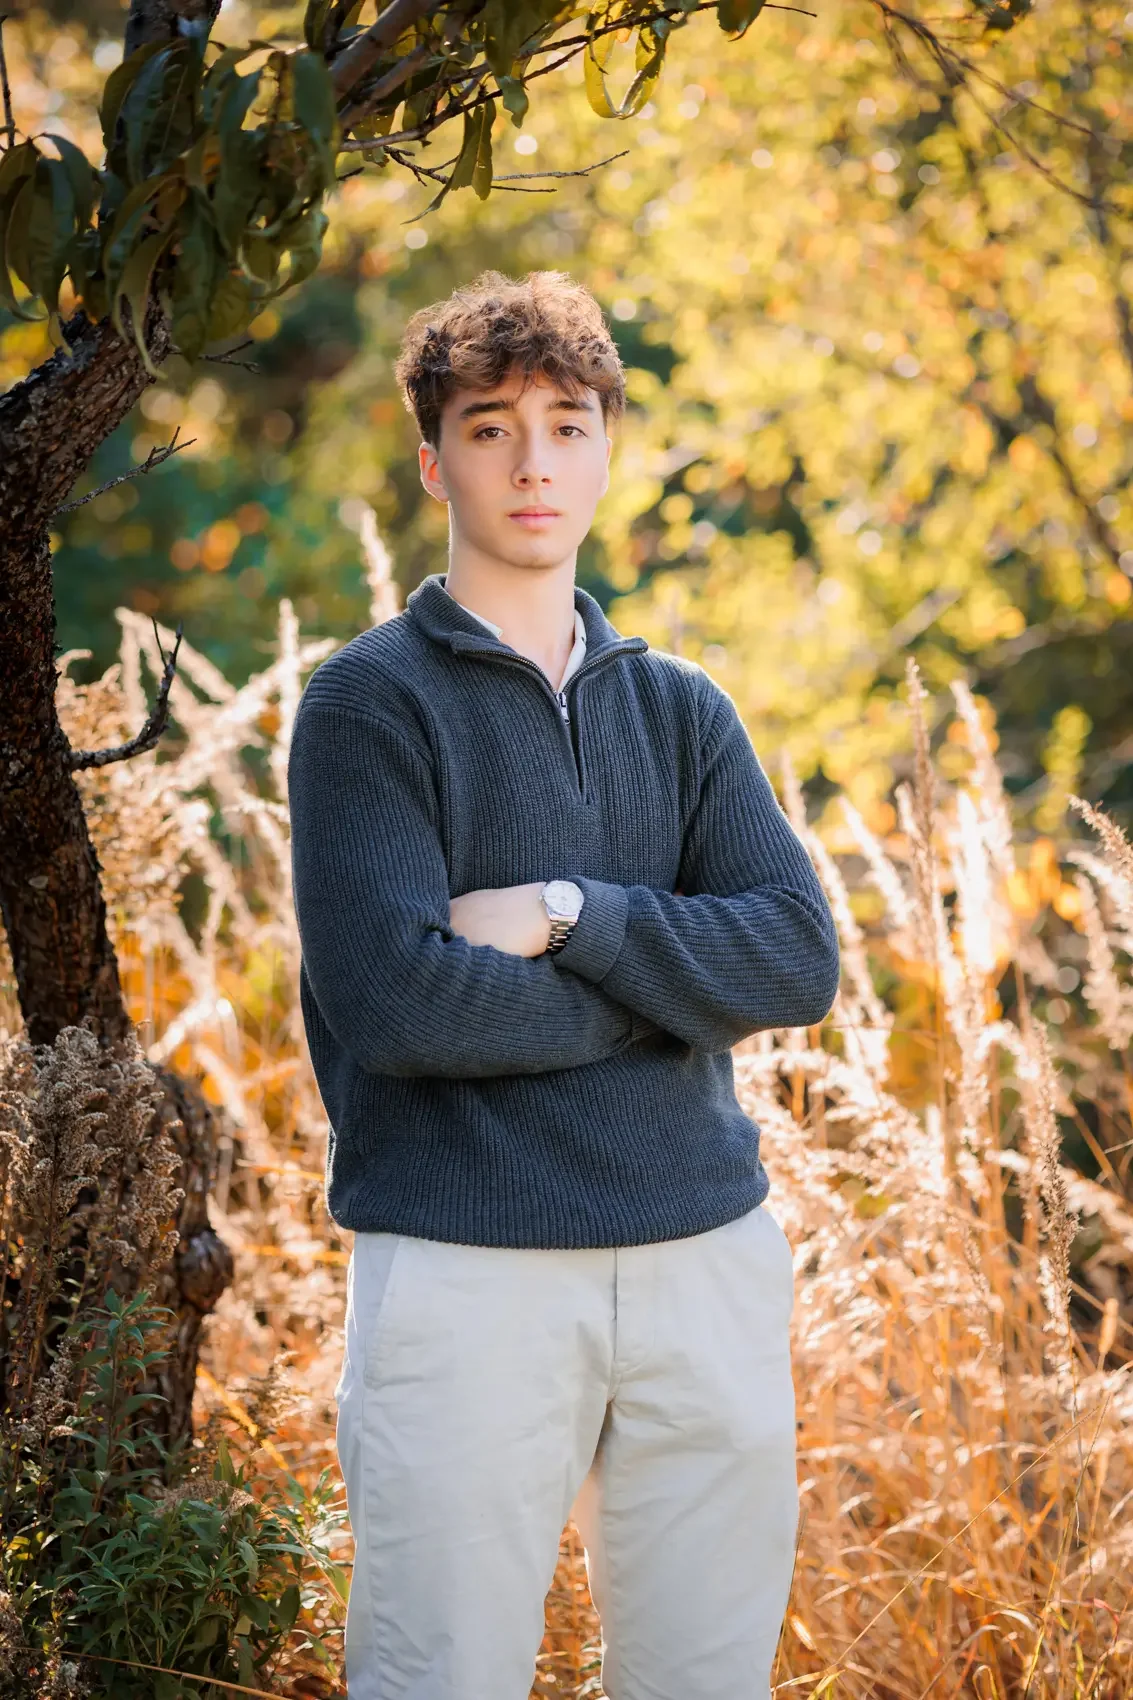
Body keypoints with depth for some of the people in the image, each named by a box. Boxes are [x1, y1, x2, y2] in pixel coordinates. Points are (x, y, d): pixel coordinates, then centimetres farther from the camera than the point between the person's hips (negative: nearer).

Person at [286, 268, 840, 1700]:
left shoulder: (681, 711, 14)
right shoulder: (369, 704, -1)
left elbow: (799, 958, 0)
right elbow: (392, 1001, -15)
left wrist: (568, 915, -13)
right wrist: (670, 985, -6)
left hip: (707, 1256, 5)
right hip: (465, 1268, -5)